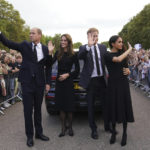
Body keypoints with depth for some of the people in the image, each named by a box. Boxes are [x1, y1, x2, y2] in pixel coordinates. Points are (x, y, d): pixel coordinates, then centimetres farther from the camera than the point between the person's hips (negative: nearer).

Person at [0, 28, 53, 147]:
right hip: (27, 82, -1)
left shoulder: (45, 49, 3)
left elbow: (48, 67, 6)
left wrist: (48, 82, 2)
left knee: (38, 109, 13)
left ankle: (39, 132, 28)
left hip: (39, 83, 1)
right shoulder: (25, 45, 1)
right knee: (28, 110, 4)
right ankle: (30, 136, 17)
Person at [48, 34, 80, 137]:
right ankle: (63, 127, 19)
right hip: (59, 81, 3)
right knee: (61, 106, 7)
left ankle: (70, 127, 19)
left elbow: (77, 70, 1)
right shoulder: (58, 53, 6)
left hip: (68, 81, -3)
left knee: (69, 105, 1)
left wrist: (68, 75, -10)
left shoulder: (73, 55, -2)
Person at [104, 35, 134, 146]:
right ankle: (113, 132, 23)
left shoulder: (122, 53, 8)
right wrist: (129, 49, -15)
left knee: (124, 107, 3)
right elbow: (118, 60, -26)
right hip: (113, 84, -3)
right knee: (113, 107, 5)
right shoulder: (107, 55, -7)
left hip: (123, 84, 3)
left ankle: (125, 133, 17)